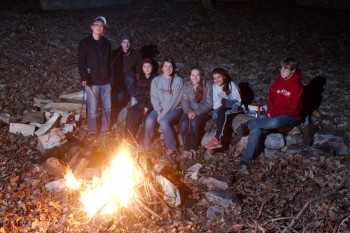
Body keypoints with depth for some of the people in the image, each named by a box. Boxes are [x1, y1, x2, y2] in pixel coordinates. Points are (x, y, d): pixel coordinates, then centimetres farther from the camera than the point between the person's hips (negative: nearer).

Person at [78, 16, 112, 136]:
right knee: (92, 109, -1)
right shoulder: (85, 43, -5)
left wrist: (111, 76, 13)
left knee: (107, 106, 13)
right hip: (92, 82, -4)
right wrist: (84, 77, -21)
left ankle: (105, 128, 30)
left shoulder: (107, 43, 9)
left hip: (105, 81, 4)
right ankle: (92, 131, 15)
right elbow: (81, 62, -9)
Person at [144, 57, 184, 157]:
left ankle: (171, 148, -12)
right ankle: (146, 145, -3)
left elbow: (176, 100, -12)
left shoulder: (178, 80, -6)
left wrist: (164, 113, -17)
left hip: (174, 108, -3)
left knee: (163, 122, -32)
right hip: (159, 108, 3)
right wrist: (159, 111, -15)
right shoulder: (156, 80, 6)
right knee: (149, 121, -25)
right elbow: (154, 97, 0)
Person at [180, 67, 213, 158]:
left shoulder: (207, 85, -9)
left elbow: (209, 103, -11)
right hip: (190, 111, 3)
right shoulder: (186, 85, 3)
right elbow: (184, 101, 2)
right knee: (184, 124, -29)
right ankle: (186, 148, -12)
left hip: (203, 112, -3)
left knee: (194, 123, -34)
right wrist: (189, 111, -18)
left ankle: (194, 148, -14)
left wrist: (197, 112, -23)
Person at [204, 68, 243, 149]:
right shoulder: (214, 86, 6)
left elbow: (238, 101, -9)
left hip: (235, 109, -4)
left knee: (223, 113, -36)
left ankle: (217, 139, -43)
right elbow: (216, 101, 3)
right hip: (222, 109, 4)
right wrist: (216, 110, -19)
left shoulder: (231, 85, -5)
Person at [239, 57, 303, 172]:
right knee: (256, 129, -21)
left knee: (274, 122, -40)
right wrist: (270, 111, -6)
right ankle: (246, 161, -24)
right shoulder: (279, 81, 5)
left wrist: (274, 111, -16)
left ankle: (248, 124, -12)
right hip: (274, 114, 6)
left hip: (290, 116, -6)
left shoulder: (297, 86, -13)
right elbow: (271, 97, 12)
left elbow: (293, 109, -15)